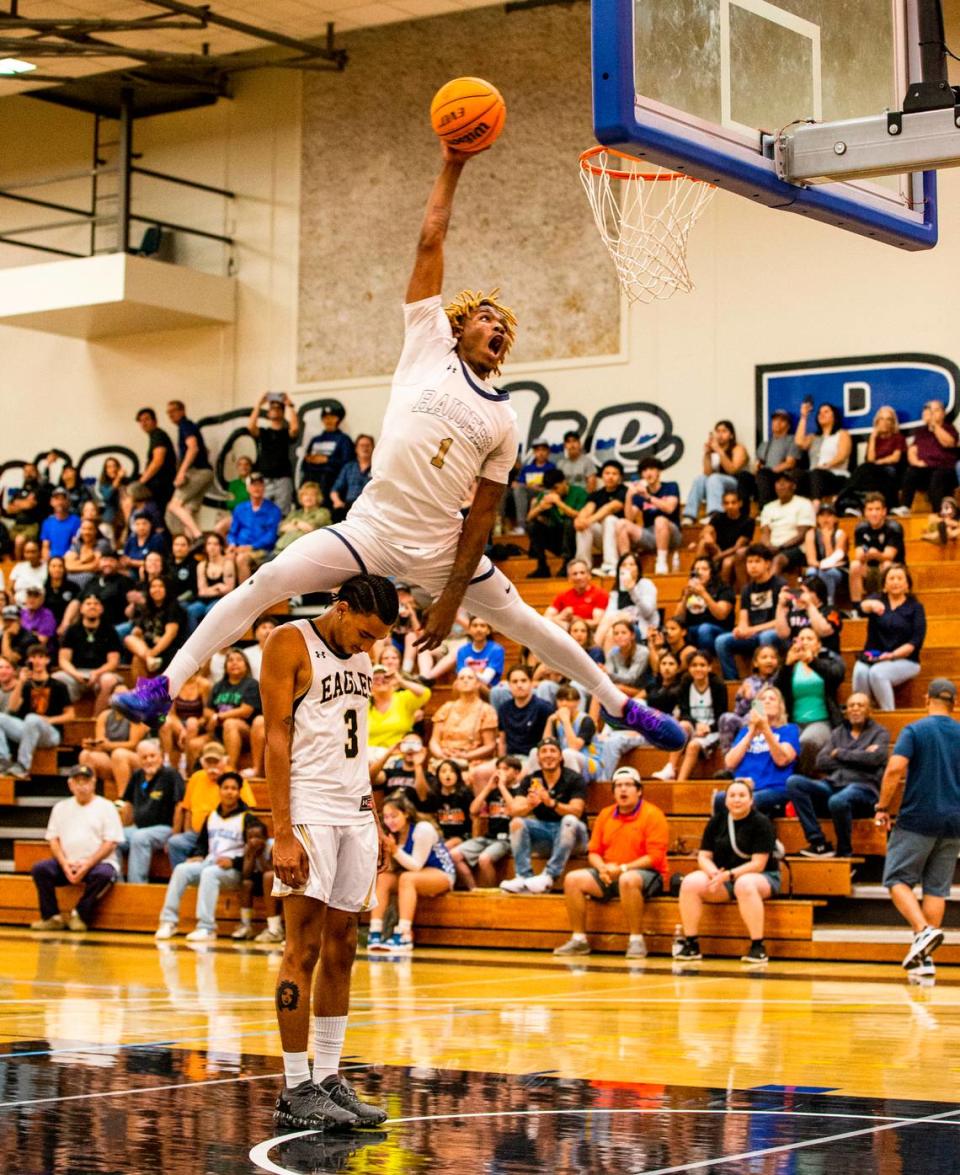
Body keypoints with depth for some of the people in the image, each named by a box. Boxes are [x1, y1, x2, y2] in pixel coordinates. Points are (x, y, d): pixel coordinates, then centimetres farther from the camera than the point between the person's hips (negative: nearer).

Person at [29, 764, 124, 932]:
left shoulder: (106, 807, 5)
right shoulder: (61, 807, 17)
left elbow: (110, 843, -3)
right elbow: (53, 839, 11)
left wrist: (87, 865, -16)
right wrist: (64, 863, -9)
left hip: (99, 863, -3)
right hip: (67, 864, 3)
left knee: (104, 874, -36)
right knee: (40, 869, -22)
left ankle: (80, 915, -20)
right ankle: (52, 917, -18)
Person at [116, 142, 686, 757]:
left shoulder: (504, 423, 5)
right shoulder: (430, 347, 4)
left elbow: (481, 515, 2)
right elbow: (430, 245, 1)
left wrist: (452, 597, -5)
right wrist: (452, 168, -2)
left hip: (439, 549, 2)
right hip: (371, 527, -1)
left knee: (528, 623, 9)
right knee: (265, 584, -16)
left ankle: (622, 704, 27)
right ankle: (167, 684, -11)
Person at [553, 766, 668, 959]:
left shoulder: (652, 814, -7)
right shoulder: (605, 815, 12)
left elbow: (655, 857, -14)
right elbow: (593, 851, 13)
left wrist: (623, 868, -20)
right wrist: (603, 868, -10)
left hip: (647, 874, -6)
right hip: (609, 876, 6)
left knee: (627, 880, -40)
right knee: (573, 879, -13)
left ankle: (636, 941, -29)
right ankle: (579, 939, -8)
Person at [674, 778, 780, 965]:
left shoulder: (761, 823, -9)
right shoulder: (717, 821, 6)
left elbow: (758, 864, -15)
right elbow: (704, 857, 5)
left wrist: (728, 875, -24)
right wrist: (714, 873, -18)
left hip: (761, 878, -5)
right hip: (721, 877, 5)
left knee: (744, 885, -40)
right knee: (691, 882, -22)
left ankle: (758, 948, -35)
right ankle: (691, 944, -17)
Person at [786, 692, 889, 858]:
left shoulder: (879, 733, 12)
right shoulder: (838, 732, 22)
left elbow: (875, 757, -11)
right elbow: (821, 762, 7)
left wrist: (840, 753, 0)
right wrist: (857, 760, -2)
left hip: (863, 787, -5)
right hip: (833, 785, 5)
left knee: (837, 801, -40)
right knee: (794, 782, -21)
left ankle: (844, 851, -15)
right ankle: (819, 843, -24)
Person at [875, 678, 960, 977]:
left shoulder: (914, 730, -6)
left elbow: (895, 768, -18)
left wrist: (883, 807, -9)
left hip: (917, 820, -4)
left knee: (897, 879, 3)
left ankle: (923, 930, -19)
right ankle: (925, 958, 7)